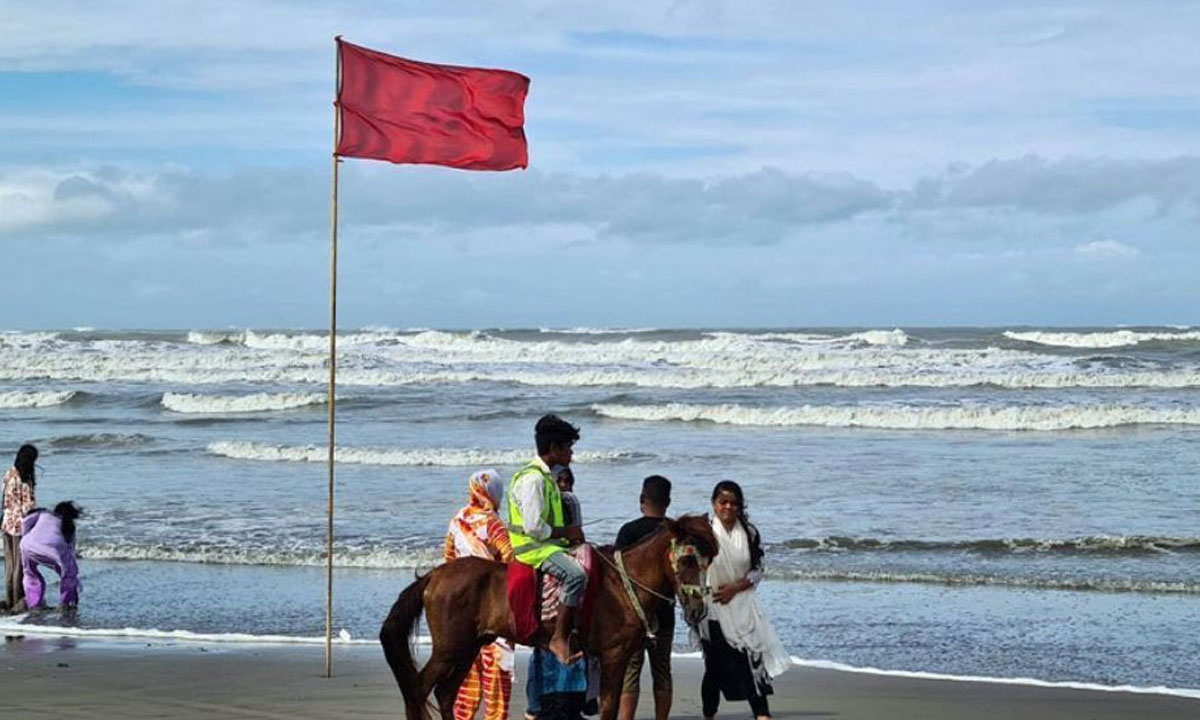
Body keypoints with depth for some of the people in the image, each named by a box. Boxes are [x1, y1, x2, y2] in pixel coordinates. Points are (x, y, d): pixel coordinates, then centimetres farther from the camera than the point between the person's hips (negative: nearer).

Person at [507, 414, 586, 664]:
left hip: (548, 544, 11)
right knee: (576, 574, -32)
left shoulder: (545, 477, 16)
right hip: (534, 549, -11)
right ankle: (559, 639, -30)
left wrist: (569, 533, 11)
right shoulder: (533, 479, -17)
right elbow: (533, 527, -23)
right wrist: (566, 532, -13)